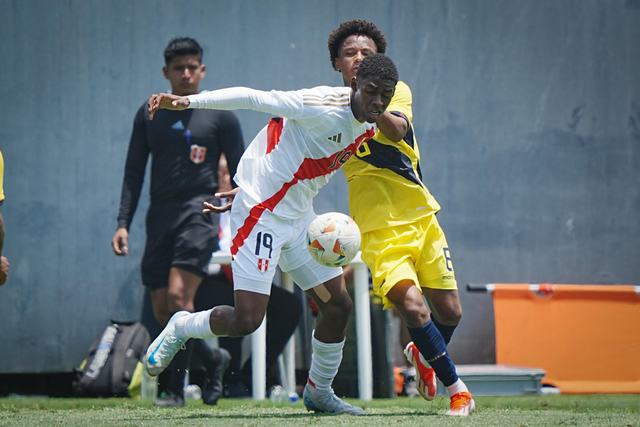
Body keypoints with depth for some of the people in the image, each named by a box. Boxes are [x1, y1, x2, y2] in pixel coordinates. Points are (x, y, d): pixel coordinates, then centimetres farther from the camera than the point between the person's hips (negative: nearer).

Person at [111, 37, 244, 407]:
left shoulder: (220, 115, 4)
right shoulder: (149, 115, 12)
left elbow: (240, 174, 6)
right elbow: (134, 172, 13)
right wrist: (123, 223, 4)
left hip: (200, 211, -4)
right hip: (160, 216, 4)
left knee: (179, 296, -20)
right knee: (162, 312, 2)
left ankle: (175, 387, -14)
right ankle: (213, 359, 26)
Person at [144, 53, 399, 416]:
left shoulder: (368, 127, 6)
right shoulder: (323, 107, -22)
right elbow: (253, 98, -22)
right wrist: (186, 101, -28)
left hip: (299, 217, 9)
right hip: (262, 214, -9)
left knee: (338, 304, 9)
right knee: (247, 320, -13)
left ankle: (319, 392, 28)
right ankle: (179, 329, 15)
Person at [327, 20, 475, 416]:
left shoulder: (397, 90, 1)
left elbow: (397, 130, -21)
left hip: (421, 218, 2)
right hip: (378, 229, -2)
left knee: (449, 311, 5)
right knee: (411, 306, -22)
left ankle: (423, 355, 38)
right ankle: (456, 388, -7)